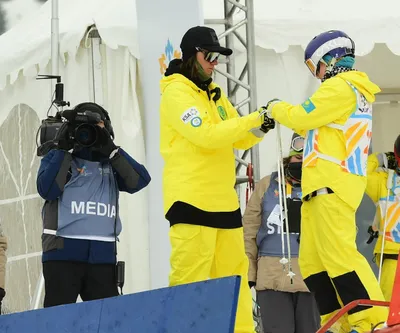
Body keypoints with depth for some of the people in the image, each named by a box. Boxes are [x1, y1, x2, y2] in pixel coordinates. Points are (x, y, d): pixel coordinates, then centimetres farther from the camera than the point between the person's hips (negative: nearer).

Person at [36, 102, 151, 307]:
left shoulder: (111, 163, 19)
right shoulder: (58, 157, 11)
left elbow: (139, 181, 1)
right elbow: (47, 189, -7)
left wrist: (110, 150, -3)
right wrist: (65, 149, -4)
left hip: (103, 254, 3)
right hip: (64, 252, -3)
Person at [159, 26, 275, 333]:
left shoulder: (215, 93, 19)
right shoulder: (176, 93, -6)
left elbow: (240, 140, 17)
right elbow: (206, 135, -19)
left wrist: (259, 128, -4)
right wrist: (253, 120, -18)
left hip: (224, 200, 8)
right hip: (192, 201, -8)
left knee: (234, 274, 6)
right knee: (190, 278, -11)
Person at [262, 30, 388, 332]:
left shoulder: (340, 87, -9)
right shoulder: (355, 91, 24)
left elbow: (303, 117, -10)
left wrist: (277, 109, 7)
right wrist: (285, 114, 24)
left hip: (332, 184, -11)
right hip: (325, 186, 11)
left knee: (338, 254, -17)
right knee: (312, 261, 8)